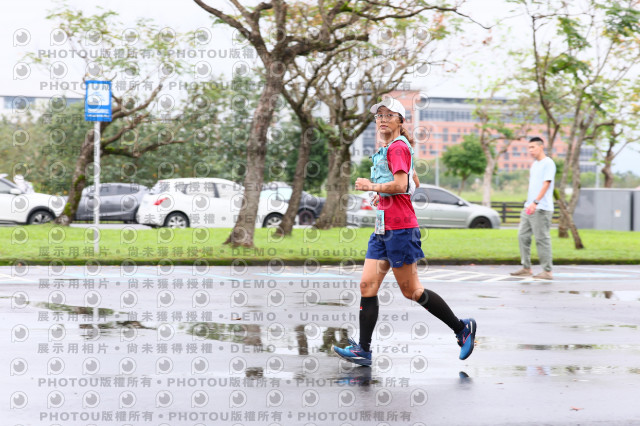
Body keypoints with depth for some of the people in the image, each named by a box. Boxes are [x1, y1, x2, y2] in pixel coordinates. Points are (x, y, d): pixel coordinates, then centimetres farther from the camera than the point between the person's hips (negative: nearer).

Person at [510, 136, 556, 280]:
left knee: (542, 239, -7)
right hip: (529, 208, 9)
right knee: (523, 236, 6)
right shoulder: (534, 164, 19)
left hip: (541, 209, -9)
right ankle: (526, 268, 12)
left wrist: (535, 202, -26)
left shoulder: (548, 163, -8)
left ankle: (547, 271, -2)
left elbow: (546, 184, -17)